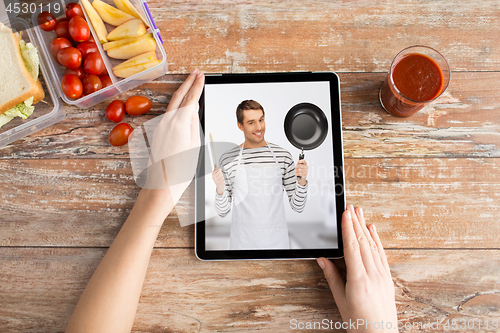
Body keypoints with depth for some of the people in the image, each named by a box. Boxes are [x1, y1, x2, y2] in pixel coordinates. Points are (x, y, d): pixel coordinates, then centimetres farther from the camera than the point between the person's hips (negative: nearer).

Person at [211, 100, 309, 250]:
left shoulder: (283, 156, -1)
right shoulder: (228, 159, -3)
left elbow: (297, 206, 2)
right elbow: (223, 211, 1)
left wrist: (302, 181, -15)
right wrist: (220, 188, -17)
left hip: (276, 240, 1)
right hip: (242, 242, 0)